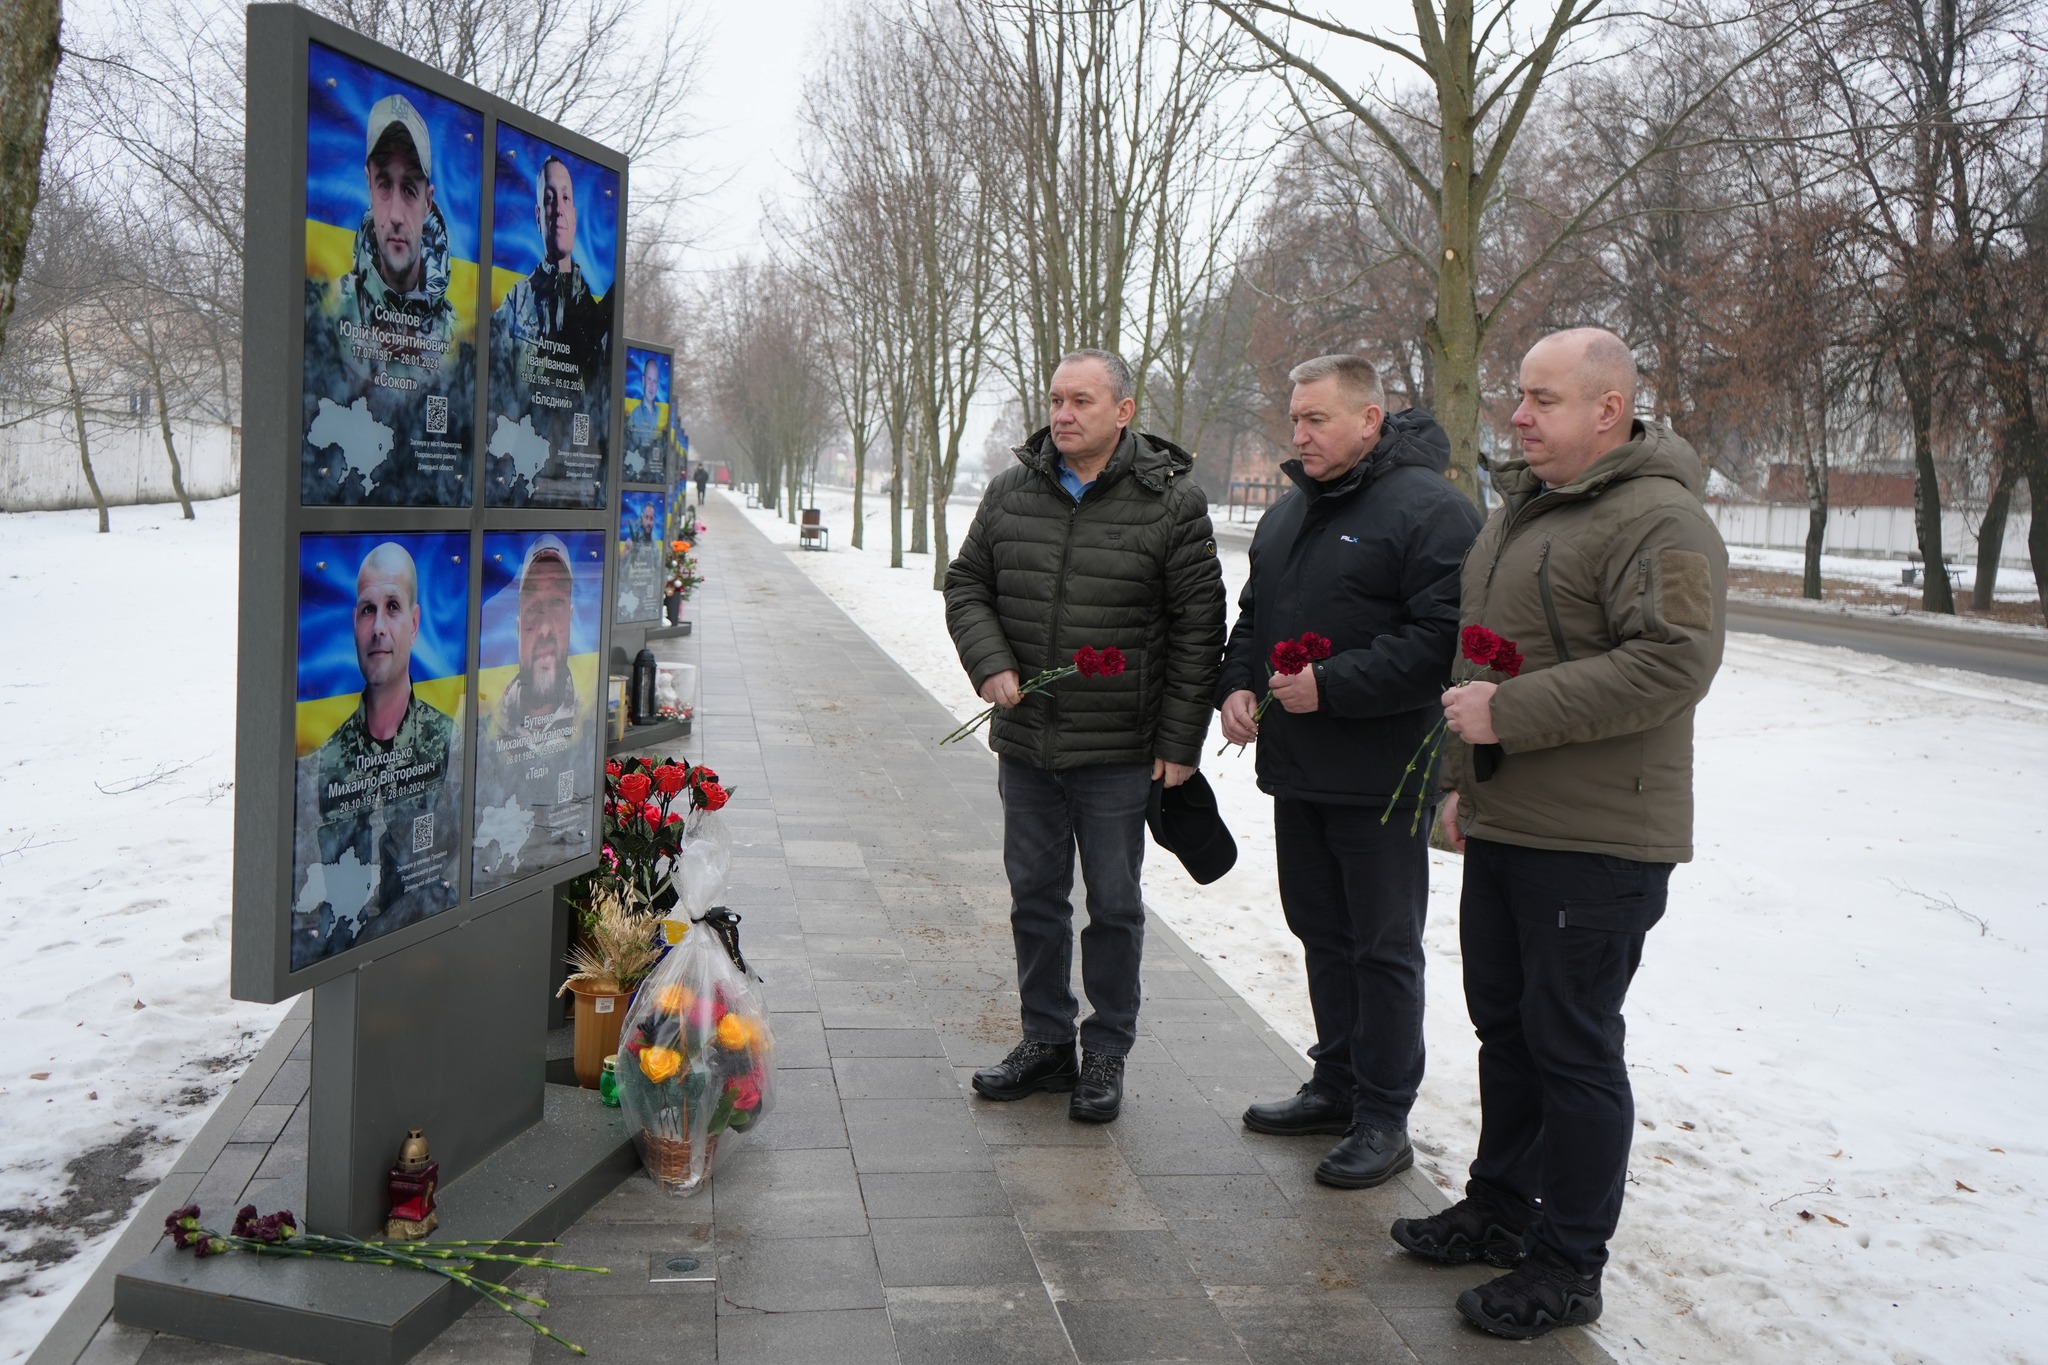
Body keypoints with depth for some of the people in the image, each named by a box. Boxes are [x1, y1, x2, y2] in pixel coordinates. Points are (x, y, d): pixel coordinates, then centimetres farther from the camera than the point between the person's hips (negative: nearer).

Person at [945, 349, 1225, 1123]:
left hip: (1119, 753, -4)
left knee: (1113, 906, 7)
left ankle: (1106, 1055, 22)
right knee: (1034, 898, 14)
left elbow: (1198, 630, -6)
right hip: (1024, 741, 4)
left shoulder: (1171, 504, -6)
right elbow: (966, 585, 13)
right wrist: (990, 662, -6)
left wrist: (1180, 741, -8)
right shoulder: (1012, 493, 5)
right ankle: (1045, 1042, 29)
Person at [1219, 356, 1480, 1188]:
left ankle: (1384, 1119, 13)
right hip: (1297, 773, 8)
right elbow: (1253, 615, 24)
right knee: (1322, 934, 17)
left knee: (1384, 949, 2)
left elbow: (1444, 639, -22)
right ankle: (1337, 1087, 31)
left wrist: (1331, 687, -23)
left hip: (1379, 781, -8)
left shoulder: (1428, 509, -13)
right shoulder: (1289, 513, 15)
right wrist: (1236, 685, 5)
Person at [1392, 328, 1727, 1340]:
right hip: (1503, 827, 9)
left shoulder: (1658, 521, -15)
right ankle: (1499, 1209, 34)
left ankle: (1568, 1266, 13)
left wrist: (1511, 713, -24)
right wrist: (1465, 775, 23)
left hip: (1595, 840, -9)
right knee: (1504, 1025, 18)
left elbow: (1672, 665, -26)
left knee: (1572, 1046, 0)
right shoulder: (1521, 510, 16)